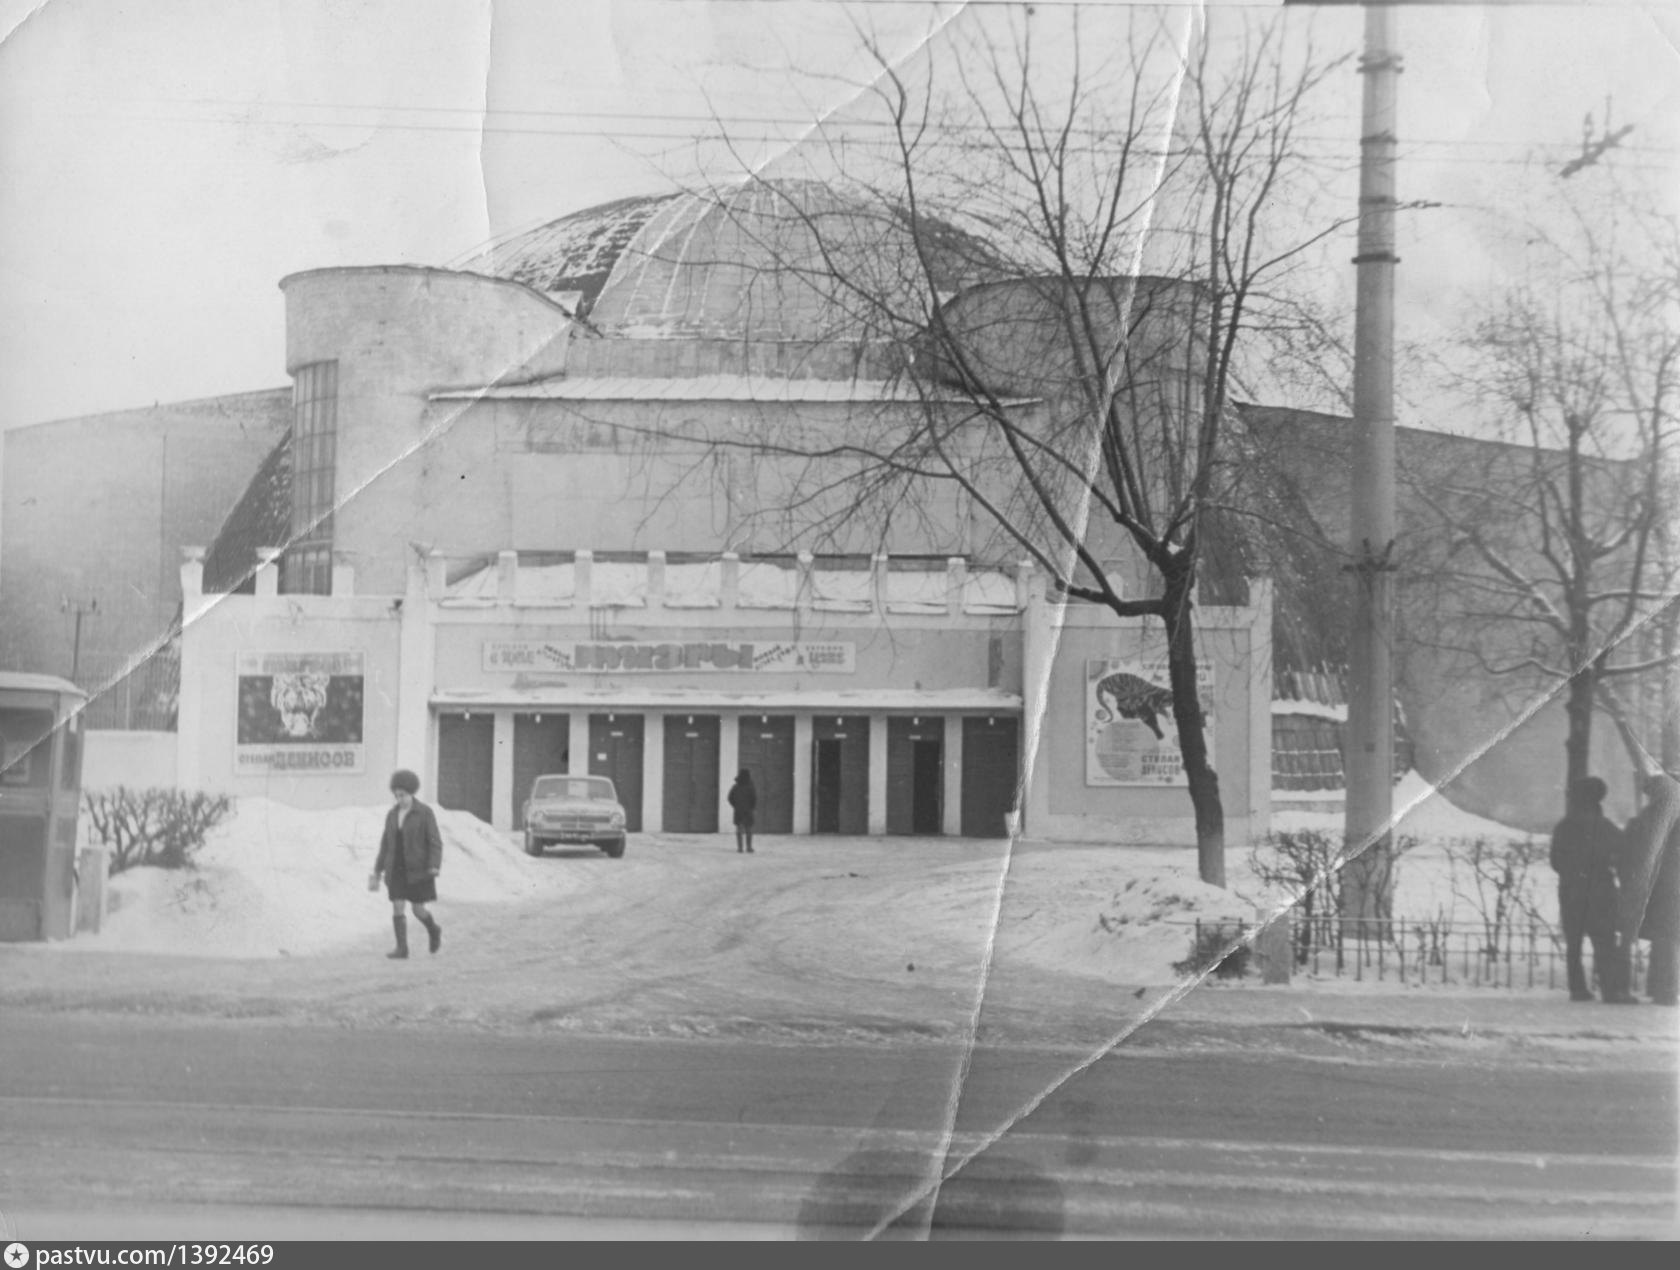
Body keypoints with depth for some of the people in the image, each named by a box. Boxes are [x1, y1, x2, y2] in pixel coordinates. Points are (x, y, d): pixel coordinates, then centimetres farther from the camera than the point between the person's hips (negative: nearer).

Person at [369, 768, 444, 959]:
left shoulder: (425, 813, -9)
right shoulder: (392, 814, 6)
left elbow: (435, 842, -12)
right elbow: (386, 845, 11)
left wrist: (434, 868, -24)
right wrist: (377, 871, 9)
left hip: (418, 869, -4)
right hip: (397, 869, 4)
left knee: (418, 910, 1)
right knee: (397, 909, -6)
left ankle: (433, 930, 30)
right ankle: (402, 948, -2)